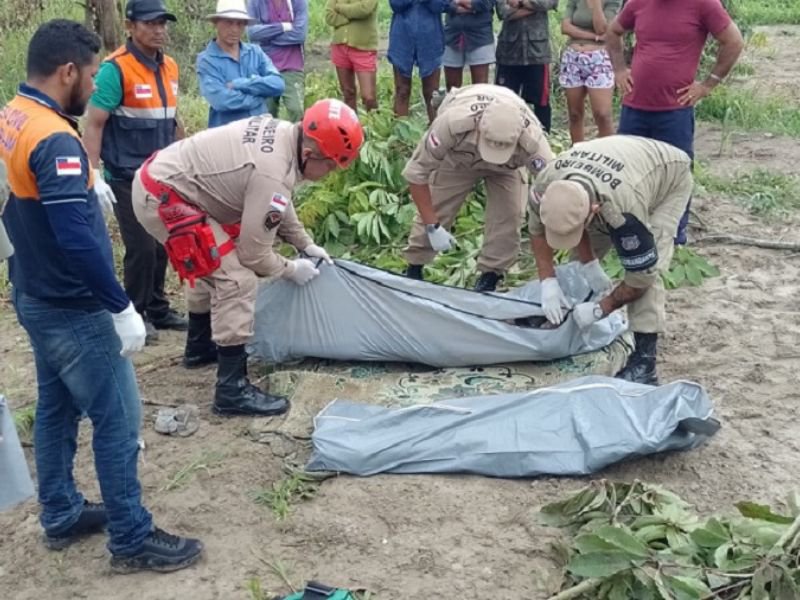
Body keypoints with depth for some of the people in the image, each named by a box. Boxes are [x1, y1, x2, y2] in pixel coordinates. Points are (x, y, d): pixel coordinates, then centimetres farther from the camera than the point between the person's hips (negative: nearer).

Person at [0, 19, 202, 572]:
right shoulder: (55, 140, -26)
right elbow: (78, 241, -30)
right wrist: (122, 307, -23)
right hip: (73, 309, -10)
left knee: (56, 408, 20)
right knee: (118, 420, 0)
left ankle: (61, 516, 33)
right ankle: (133, 540, 10)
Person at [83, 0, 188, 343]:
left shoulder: (169, 67, 8)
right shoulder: (115, 69, -14)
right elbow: (94, 125, -15)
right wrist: (93, 176, -21)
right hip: (128, 178, -7)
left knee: (162, 245, 10)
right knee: (142, 248, -4)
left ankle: (158, 309, 24)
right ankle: (135, 315, 11)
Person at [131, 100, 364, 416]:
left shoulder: (282, 132, 1)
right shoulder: (273, 174, -26)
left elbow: (277, 205, 18)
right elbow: (254, 253, -17)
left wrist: (305, 244, 18)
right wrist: (291, 269, 0)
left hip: (161, 178, 11)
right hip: (163, 199, -11)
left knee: (213, 265, 27)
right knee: (236, 279, -12)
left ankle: (200, 347, 46)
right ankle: (232, 390, -6)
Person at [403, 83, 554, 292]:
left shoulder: (532, 140, -43)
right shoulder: (452, 123, -45)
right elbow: (416, 172, -32)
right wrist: (432, 226, -31)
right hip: (456, 158, 0)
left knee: (510, 214, -17)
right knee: (435, 207, -6)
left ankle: (490, 276, 1)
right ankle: (413, 269, 16)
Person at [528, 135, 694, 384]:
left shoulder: (623, 209, -47)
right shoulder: (546, 185, -32)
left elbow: (642, 275, -34)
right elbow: (537, 229, -11)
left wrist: (600, 309, -26)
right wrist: (548, 281, -20)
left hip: (670, 176, -6)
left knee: (649, 265, -23)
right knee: (584, 254, -2)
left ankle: (644, 360, -20)